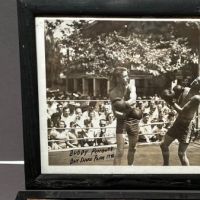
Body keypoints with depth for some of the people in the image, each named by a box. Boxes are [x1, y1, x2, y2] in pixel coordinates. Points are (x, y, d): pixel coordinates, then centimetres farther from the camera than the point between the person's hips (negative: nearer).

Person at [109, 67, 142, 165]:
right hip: (121, 121, -3)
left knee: (132, 148, 17)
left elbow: (133, 100, -30)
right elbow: (115, 112, -16)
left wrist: (124, 104, -46)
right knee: (120, 151, -10)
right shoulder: (113, 92, -14)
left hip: (133, 120, 3)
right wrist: (124, 114, -34)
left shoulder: (131, 87, -10)